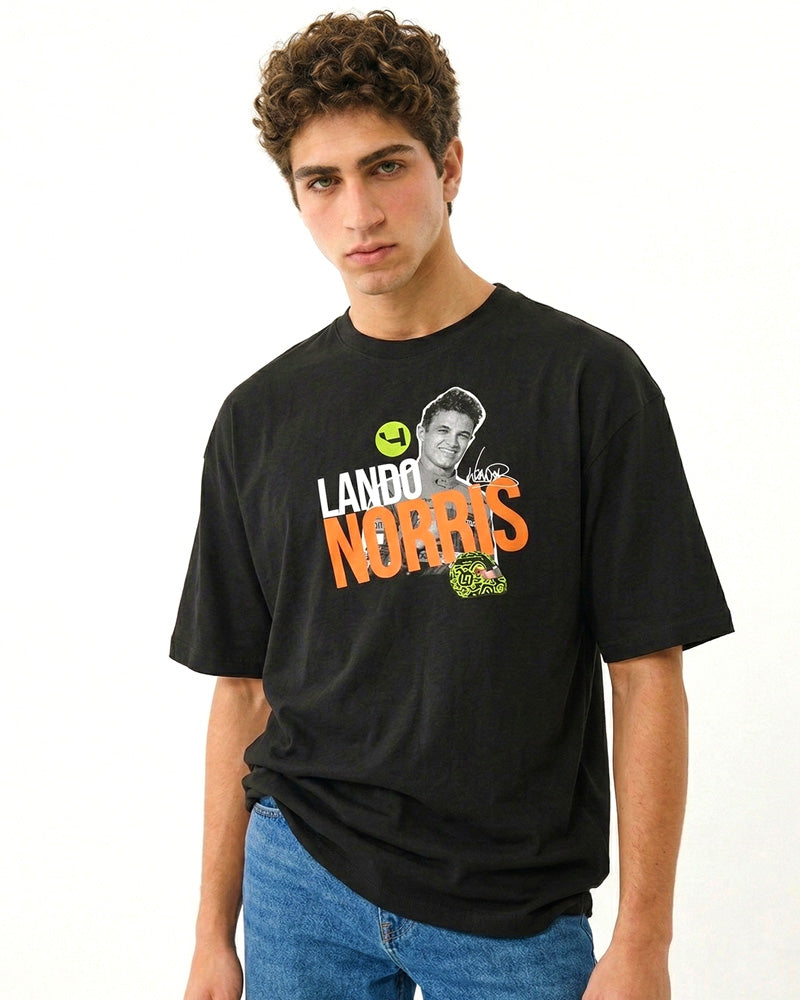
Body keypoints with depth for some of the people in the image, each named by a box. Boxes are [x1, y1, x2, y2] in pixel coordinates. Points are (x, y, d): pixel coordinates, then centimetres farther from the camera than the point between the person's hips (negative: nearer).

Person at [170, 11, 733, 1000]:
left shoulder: (585, 380, -7)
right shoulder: (261, 417, 2)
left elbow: (647, 673, -7)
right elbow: (245, 688, 7)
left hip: (515, 915, -2)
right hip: (302, 883, 3)